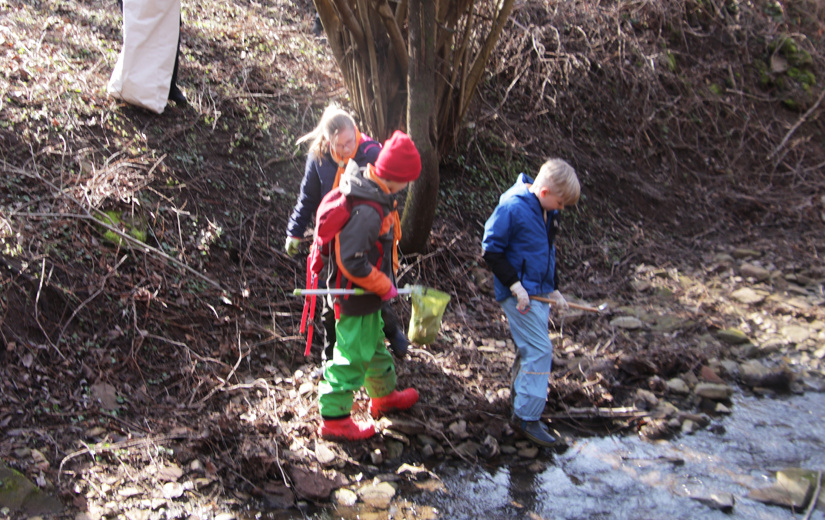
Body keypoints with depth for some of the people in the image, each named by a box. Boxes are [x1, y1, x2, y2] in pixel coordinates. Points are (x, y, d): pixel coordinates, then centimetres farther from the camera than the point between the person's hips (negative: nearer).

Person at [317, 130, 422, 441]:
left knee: (373, 343, 27)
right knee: (353, 355, 2)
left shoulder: (372, 193, -2)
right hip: (356, 297, -11)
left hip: (366, 293, 11)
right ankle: (334, 419, 17)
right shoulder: (366, 212, -33)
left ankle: (384, 397, 48)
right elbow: (352, 261, -35)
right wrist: (384, 287, -21)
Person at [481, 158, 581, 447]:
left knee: (531, 347, 18)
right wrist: (515, 284, -20)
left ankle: (520, 393, 38)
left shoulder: (547, 210, 7)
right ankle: (527, 416, -2)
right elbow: (491, 249, -17)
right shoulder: (512, 207, -19)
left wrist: (553, 288, 17)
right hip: (519, 293, -9)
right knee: (540, 350, -10)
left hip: (538, 292, 9)